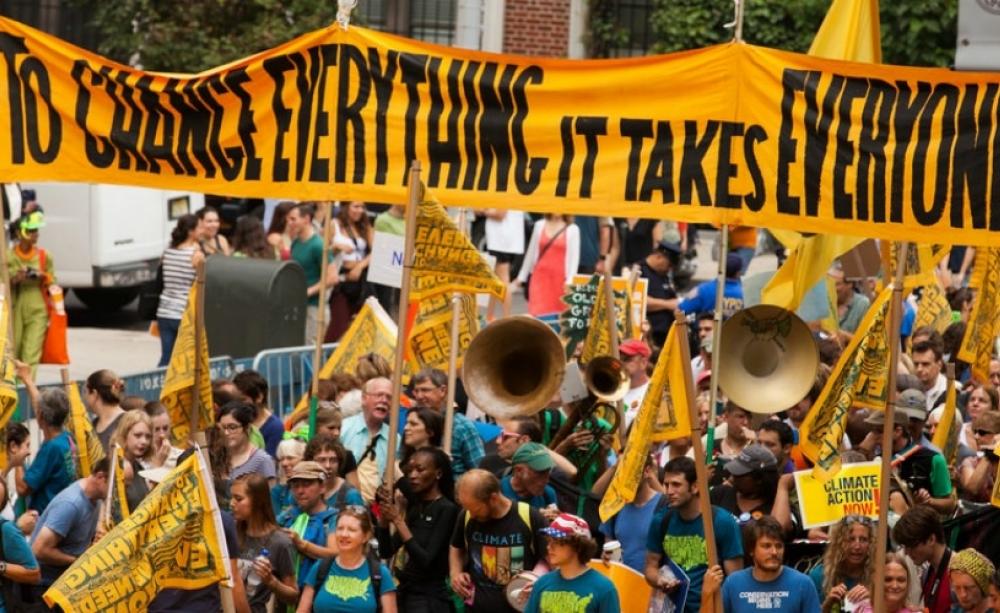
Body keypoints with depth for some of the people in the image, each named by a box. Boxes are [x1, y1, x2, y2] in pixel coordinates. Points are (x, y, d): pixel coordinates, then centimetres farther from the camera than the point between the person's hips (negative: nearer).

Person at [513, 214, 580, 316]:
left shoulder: (572, 230, -2)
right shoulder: (539, 225, 7)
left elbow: (574, 257, -5)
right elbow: (531, 253, 14)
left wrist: (570, 280, -14)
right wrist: (521, 277, 16)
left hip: (560, 277, -2)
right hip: (540, 275, 2)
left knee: (558, 311, 2)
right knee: (538, 311, -9)